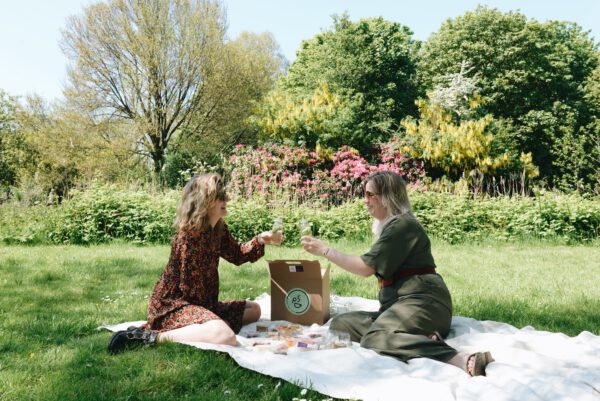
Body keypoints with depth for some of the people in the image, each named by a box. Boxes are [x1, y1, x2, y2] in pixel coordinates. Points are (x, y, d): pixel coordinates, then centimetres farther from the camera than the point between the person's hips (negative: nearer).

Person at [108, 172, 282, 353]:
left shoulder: (219, 229, 3)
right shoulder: (188, 235, -23)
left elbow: (236, 255, 18)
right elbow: (191, 286, -21)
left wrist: (260, 240, 2)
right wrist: (206, 310, -7)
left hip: (202, 301, 10)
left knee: (253, 309, 17)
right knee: (225, 336, -34)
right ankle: (153, 336, -22)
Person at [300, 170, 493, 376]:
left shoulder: (401, 224, -9)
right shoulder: (390, 225, 23)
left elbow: (367, 267, -13)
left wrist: (324, 250, -6)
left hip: (421, 300, -10)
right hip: (401, 302, 10)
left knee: (374, 339, -34)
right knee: (340, 323, -5)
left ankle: (461, 359, -38)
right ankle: (422, 340, -18)